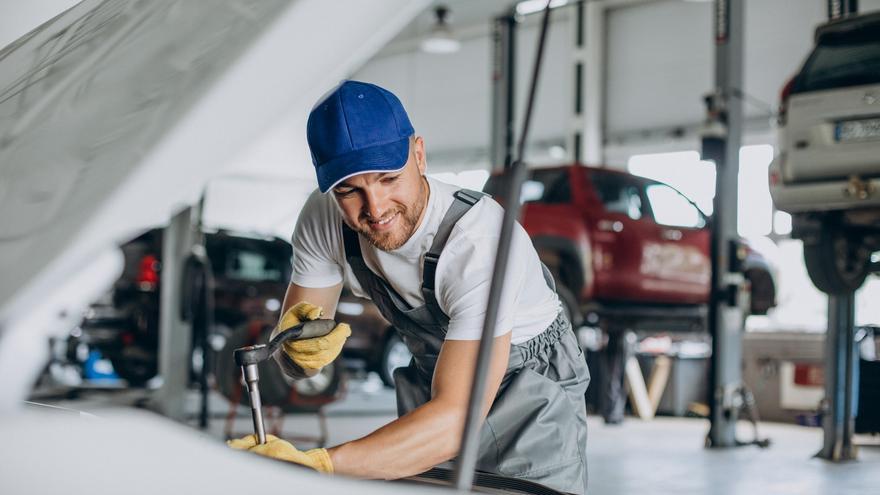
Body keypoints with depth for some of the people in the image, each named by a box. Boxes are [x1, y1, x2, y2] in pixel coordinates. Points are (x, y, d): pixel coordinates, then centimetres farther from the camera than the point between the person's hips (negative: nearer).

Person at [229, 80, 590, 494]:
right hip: (432, 382, 5)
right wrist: (297, 349, -37)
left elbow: (454, 422, -44)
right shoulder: (322, 219, -17)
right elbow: (293, 365, -11)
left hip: (531, 386, -4)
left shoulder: (481, 240, -37)